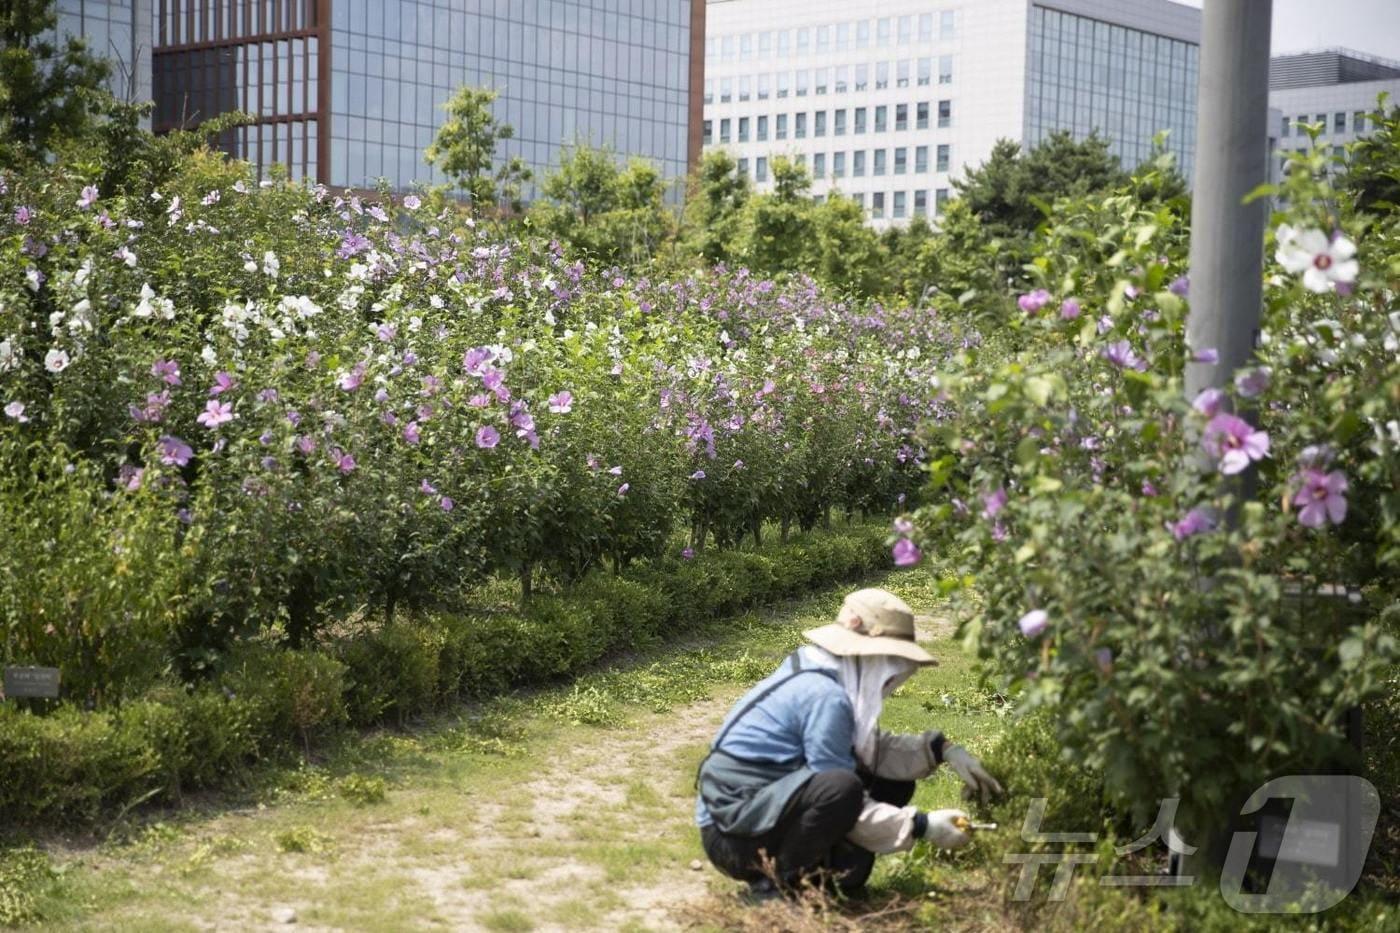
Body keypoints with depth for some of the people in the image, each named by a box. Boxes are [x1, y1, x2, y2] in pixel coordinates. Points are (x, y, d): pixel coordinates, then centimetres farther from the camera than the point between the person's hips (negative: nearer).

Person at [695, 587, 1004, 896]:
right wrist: (921, 826, -16)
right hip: (733, 835, -10)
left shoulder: (821, 677, 8)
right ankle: (776, 883, -15)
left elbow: (873, 750, 14)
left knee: (894, 785, 8)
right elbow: (841, 798, -22)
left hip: (770, 808, 10)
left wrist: (944, 750, 2)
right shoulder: (825, 697, -22)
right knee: (842, 788, -35)